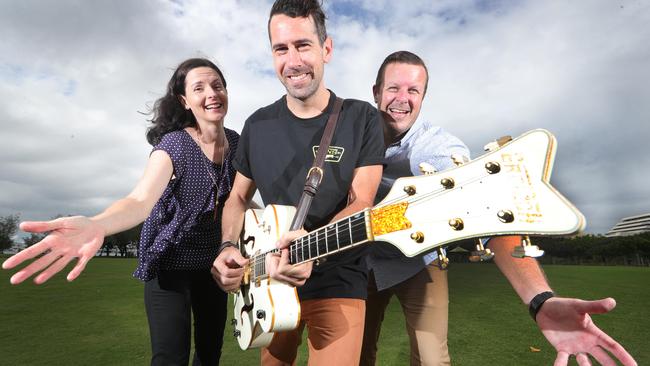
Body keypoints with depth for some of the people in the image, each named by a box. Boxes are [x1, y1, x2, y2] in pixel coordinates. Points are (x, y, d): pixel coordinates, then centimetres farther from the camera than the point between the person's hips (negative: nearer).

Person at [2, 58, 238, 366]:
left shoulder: (236, 142, -2)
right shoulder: (174, 144, -19)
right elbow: (141, 199, -35)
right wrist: (95, 225, -54)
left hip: (213, 262, 5)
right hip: (170, 263, -5)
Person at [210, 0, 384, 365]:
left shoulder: (362, 119, -8)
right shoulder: (258, 125, 1)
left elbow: (361, 204, -14)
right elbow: (238, 198, 9)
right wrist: (229, 247, -10)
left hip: (337, 281, -3)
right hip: (271, 279, 4)